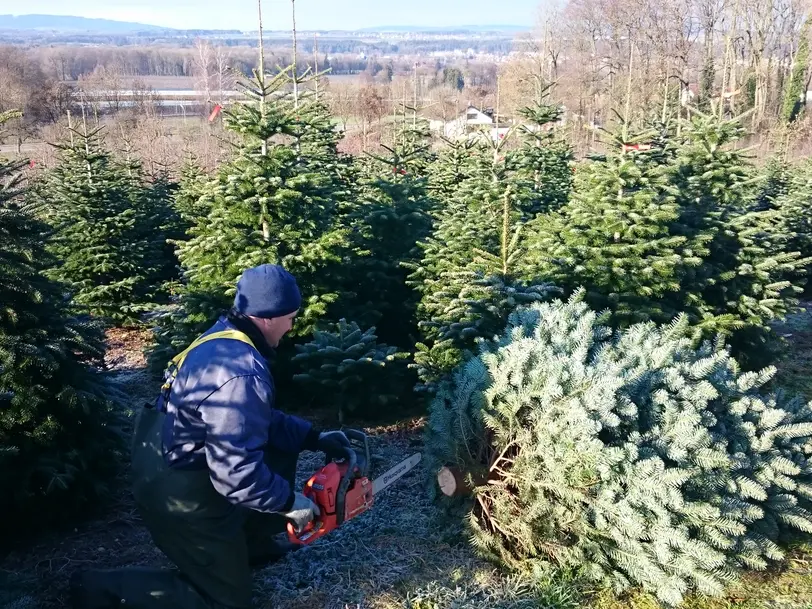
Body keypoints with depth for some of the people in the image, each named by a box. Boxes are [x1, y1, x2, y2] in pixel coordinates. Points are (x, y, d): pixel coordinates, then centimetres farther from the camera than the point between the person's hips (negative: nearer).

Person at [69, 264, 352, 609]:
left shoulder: (224, 337, 0)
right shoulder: (241, 375, -31)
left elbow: (255, 421, 12)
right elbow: (238, 475, -30)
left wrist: (314, 437, 11)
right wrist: (290, 502, -14)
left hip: (174, 462, 10)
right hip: (179, 493, -9)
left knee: (279, 444, 19)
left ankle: (255, 542, 29)